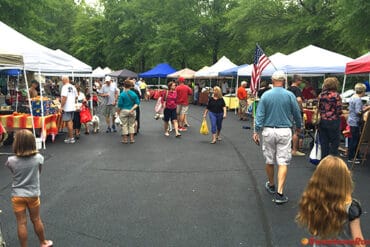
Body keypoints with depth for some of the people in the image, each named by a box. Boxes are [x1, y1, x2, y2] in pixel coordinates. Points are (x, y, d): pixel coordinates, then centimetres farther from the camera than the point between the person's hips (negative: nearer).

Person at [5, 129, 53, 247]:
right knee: (36, 220, 19)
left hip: (17, 195, -1)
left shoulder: (11, 160, -18)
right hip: (33, 194, 1)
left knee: (21, 223, 10)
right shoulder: (38, 158, -16)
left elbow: (13, 172, 2)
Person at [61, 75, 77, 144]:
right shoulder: (73, 87, 9)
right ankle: (69, 136, 26)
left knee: (68, 122, -4)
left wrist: (61, 106, -15)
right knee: (70, 121, 17)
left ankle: (71, 138, -2)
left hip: (67, 108, -8)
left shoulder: (65, 87, -13)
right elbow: (76, 97, 15)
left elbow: (64, 98, -21)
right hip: (72, 107, 8)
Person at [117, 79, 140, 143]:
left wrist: (118, 111, 3)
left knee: (124, 125, 7)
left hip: (124, 111, -3)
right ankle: (132, 139, 13)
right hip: (132, 111, 3)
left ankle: (125, 139, 12)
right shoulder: (134, 94, -1)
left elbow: (120, 104, -10)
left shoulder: (122, 94, -11)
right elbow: (137, 103, -3)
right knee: (131, 125, 13)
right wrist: (132, 109, -6)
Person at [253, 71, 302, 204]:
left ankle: (271, 185, 34)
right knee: (283, 162, 1)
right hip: (284, 131, -1)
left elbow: (259, 115, -5)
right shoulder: (290, 95, -4)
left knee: (269, 160, 15)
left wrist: (256, 132, 0)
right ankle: (279, 193, -4)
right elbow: (297, 113, 5)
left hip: (268, 131, 1)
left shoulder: (265, 95, -3)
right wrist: (298, 127, 22)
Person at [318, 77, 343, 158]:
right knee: (334, 143, 5)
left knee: (324, 143, 11)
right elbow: (339, 111, -11)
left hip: (322, 121, 5)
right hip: (333, 121, -5)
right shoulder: (336, 95, -11)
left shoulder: (321, 95, 2)